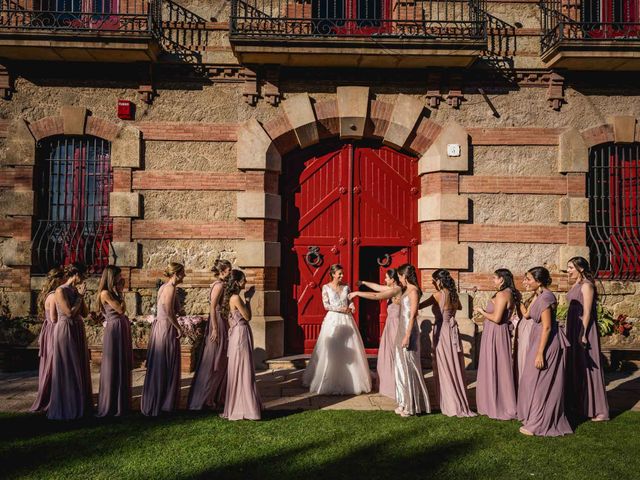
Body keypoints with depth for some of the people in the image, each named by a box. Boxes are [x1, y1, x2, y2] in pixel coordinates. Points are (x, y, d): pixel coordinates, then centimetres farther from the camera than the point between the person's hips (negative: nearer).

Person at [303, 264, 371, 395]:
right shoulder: (326, 287, 0)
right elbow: (326, 305, -6)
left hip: (346, 320, 4)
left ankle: (350, 380, 13)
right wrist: (340, 309, -14)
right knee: (332, 350, -3)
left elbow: (350, 302, 11)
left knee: (350, 350, 2)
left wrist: (351, 308, -11)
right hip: (333, 320, -3)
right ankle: (330, 383, 8)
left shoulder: (346, 287, 10)